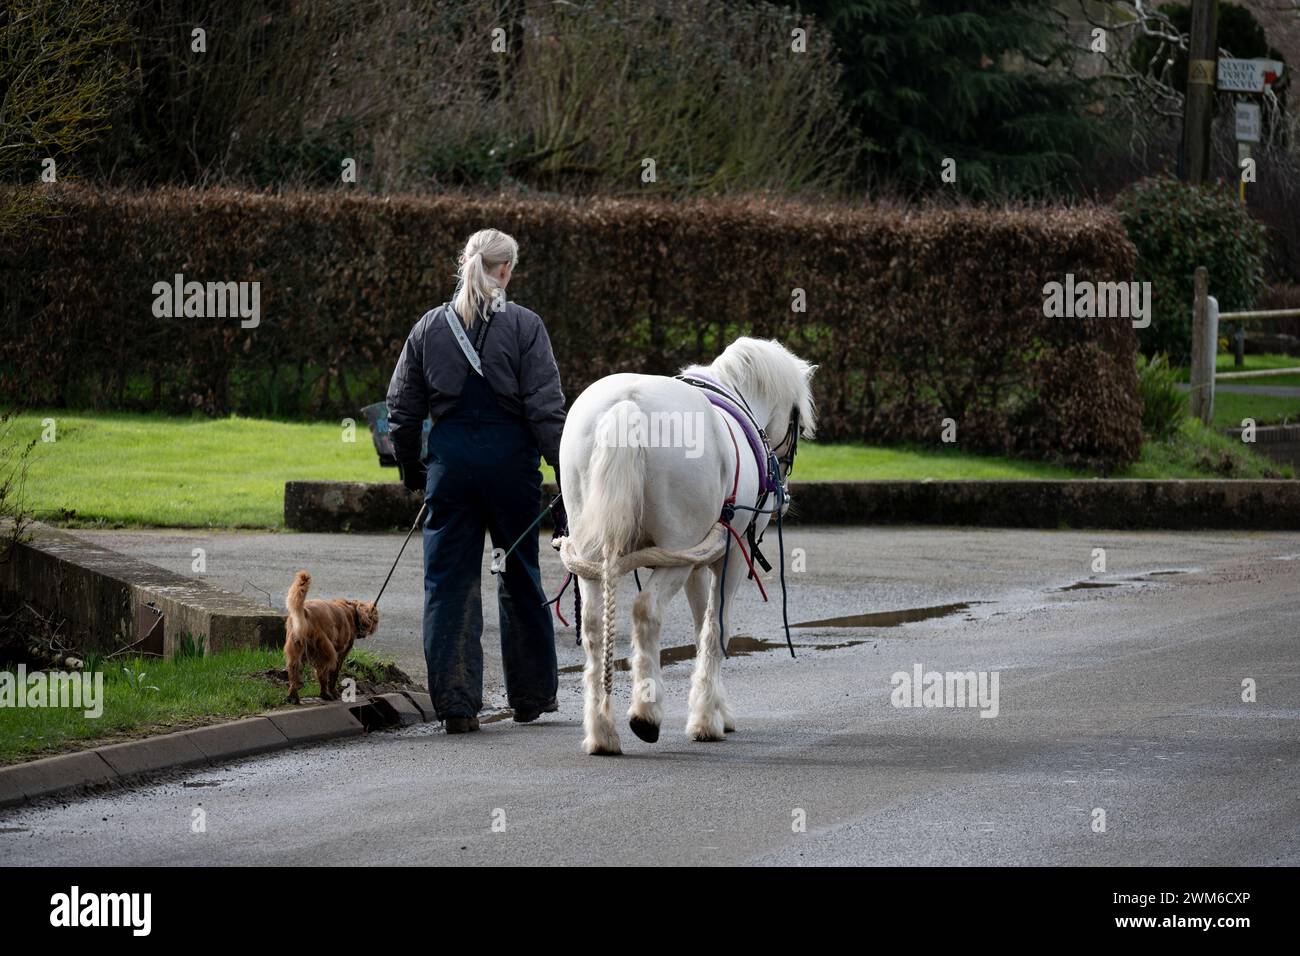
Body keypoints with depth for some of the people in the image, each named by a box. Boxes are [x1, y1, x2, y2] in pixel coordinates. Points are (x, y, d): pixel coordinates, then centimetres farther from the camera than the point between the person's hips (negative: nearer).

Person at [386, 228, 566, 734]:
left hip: (450, 457, 1)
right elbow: (546, 408, -9)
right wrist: (566, 473, -6)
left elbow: (402, 409, 9)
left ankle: (455, 701, -5)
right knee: (521, 576, 14)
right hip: (510, 457, -1)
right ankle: (530, 695, 24)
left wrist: (411, 468, 22)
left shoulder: (429, 328, 5)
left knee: (449, 580, 4)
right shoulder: (523, 326, -5)